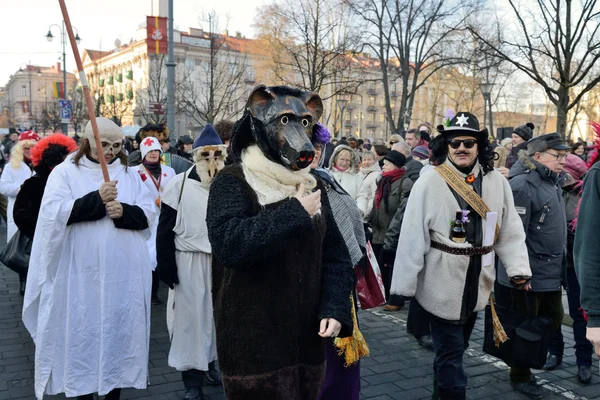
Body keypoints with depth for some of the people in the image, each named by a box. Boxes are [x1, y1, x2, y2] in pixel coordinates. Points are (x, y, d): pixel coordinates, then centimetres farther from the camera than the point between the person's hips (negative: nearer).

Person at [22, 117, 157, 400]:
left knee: (121, 330, 9)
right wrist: (96, 199, -20)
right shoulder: (65, 172, 0)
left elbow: (148, 215, 4)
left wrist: (123, 211, -16)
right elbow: (53, 213, -13)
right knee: (83, 330, 7)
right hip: (82, 273, -2)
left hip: (124, 273, 2)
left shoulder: (129, 173, 8)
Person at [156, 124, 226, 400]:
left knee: (216, 313, 16)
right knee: (190, 316, 4)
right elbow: (165, 229, -5)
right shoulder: (179, 184, -6)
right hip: (189, 263, -3)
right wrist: (166, 266, -9)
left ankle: (209, 363, 37)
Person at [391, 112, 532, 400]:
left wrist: (519, 268, -6)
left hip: (477, 282, 5)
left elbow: (510, 230, 5)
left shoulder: (496, 182, 0)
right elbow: (412, 237, -14)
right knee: (450, 353, 2)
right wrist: (405, 287, -13)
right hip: (441, 283, -5)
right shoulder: (429, 182, -14)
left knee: (455, 348, 22)